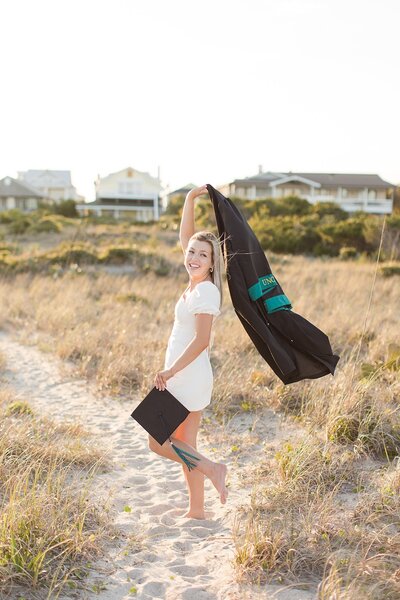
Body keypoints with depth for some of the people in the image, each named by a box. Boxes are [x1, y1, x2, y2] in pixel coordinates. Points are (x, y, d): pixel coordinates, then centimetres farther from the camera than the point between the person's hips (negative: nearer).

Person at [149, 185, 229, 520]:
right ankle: (196, 511, 23)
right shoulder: (197, 282, 6)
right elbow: (184, 237, 16)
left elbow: (201, 340, -22)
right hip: (185, 379, 9)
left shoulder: (205, 291, -17)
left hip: (188, 380, -9)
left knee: (158, 441, 1)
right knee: (183, 445, 14)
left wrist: (170, 371, -18)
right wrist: (190, 199, 11)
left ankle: (211, 468, 2)